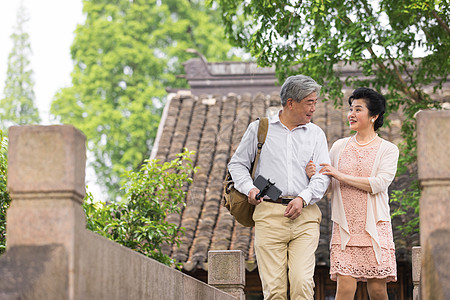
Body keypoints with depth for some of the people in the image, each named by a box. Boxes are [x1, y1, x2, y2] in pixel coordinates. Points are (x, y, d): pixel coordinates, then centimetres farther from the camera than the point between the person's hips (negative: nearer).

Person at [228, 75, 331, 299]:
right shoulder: (259, 128, 12)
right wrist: (249, 188, -2)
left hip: (305, 216, 1)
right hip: (269, 213, -1)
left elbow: (323, 175, 8)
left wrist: (303, 198, -10)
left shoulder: (316, 134, 16)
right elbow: (237, 164, 17)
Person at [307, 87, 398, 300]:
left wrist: (341, 176, -11)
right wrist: (313, 175, -6)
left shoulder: (388, 150, 5)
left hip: (374, 226, -1)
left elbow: (379, 184, -11)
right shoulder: (339, 147, 14)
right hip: (344, 227, 2)